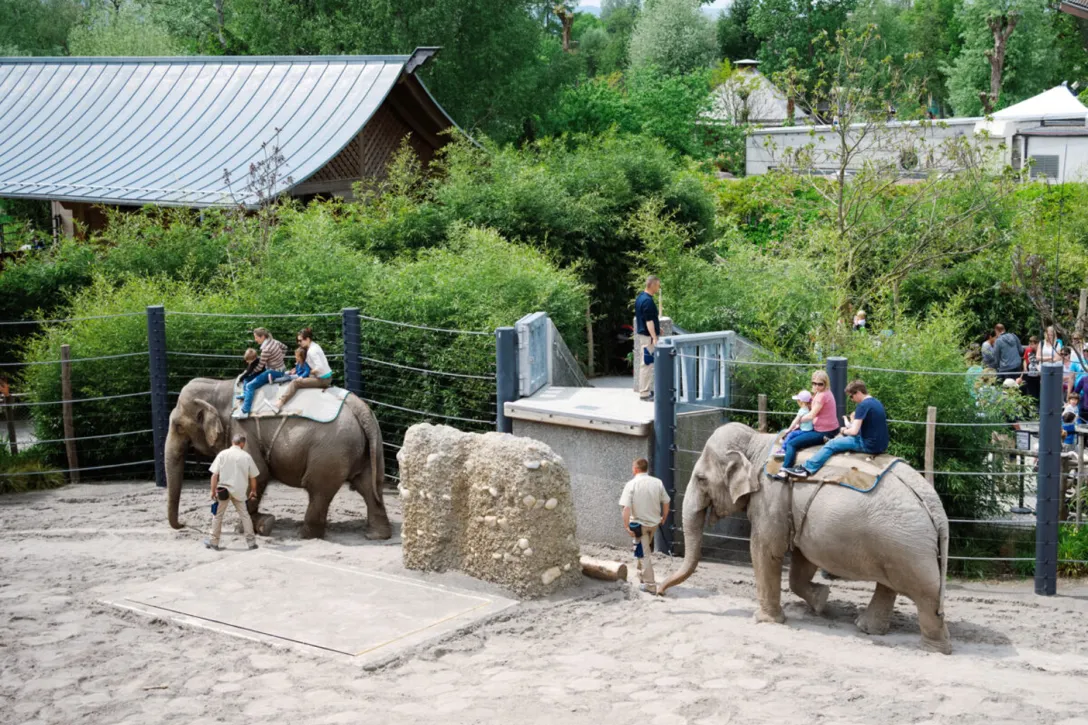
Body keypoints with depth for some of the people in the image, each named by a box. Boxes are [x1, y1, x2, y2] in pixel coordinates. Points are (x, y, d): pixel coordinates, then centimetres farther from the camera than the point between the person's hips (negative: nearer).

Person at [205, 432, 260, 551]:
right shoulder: (246, 456, -2)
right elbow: (253, 477, 3)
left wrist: (213, 491, -3)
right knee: (244, 515, 12)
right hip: (238, 491, 1)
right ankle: (251, 541, 11)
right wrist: (253, 490, 17)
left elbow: (215, 474, -8)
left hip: (223, 489, -1)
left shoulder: (223, 454, -5)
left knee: (218, 515, 11)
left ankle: (214, 542, 16)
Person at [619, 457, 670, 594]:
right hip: (654, 523, 5)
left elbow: (626, 508, -21)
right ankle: (644, 577, 37)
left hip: (639, 524, -4)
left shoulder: (631, 484, -15)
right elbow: (666, 503, 3)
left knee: (643, 554, 5)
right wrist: (663, 518, 17)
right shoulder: (658, 483, -3)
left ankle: (650, 585, 8)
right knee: (647, 551, 25)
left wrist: (627, 526, -18)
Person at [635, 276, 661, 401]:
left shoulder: (640, 297, 10)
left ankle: (647, 390, 23)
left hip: (642, 333, 10)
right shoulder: (647, 301, -20)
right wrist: (654, 338, -25)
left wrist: (656, 328, 27)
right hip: (647, 336, -10)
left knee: (647, 364, 16)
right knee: (647, 364, -5)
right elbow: (649, 321, -24)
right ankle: (645, 393, -1)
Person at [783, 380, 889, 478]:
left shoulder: (863, 405, -16)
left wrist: (844, 431, 3)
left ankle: (807, 468, -3)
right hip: (881, 444, 9)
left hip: (870, 446, -9)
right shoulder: (876, 402, 13)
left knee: (832, 444, -2)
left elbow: (854, 431, -18)